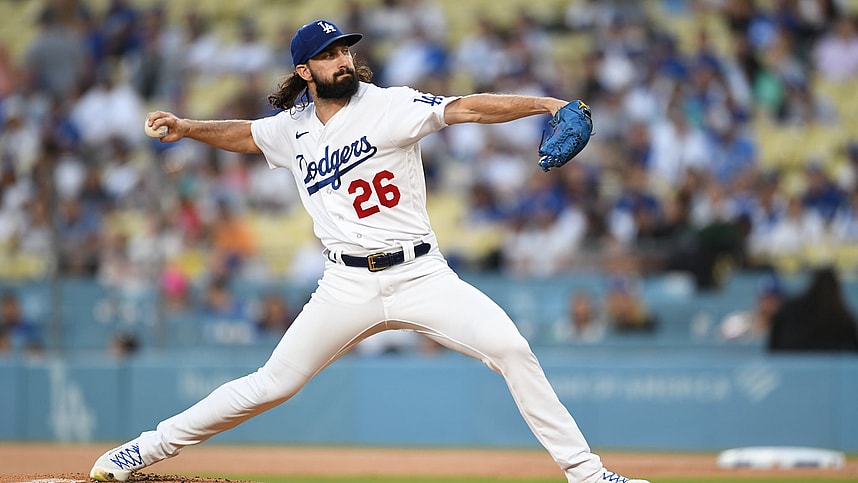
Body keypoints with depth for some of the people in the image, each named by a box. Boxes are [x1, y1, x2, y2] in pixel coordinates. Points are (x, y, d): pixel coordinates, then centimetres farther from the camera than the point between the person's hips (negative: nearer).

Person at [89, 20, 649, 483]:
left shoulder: (389, 106, -6)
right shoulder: (292, 130, 8)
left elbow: (466, 108, -17)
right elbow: (245, 133, 29)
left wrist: (543, 103, -29)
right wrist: (188, 128, 13)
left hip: (422, 276, -2)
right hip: (348, 288, 2)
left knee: (510, 348, -18)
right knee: (272, 384, 1)